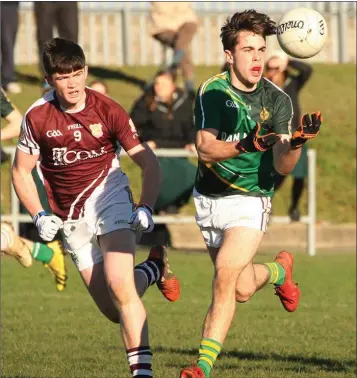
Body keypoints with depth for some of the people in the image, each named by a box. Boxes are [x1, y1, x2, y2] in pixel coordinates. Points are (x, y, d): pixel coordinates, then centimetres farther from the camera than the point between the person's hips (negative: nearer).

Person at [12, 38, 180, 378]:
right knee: (113, 309, 4)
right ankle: (155, 267, 34)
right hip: (70, 218, 3)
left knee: (118, 285, -25)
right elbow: (21, 171, 5)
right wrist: (39, 216, -8)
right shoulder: (37, 117, -6)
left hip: (109, 197, -3)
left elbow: (149, 163, -4)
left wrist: (146, 208, -18)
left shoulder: (108, 111, -9)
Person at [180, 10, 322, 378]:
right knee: (241, 290, 10)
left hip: (250, 200, -2)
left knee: (225, 275, -22)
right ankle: (278, 271, 45)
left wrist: (296, 143, -34)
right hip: (209, 198, 2)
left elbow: (283, 166, -13)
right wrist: (246, 146, -39)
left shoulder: (277, 100, -8)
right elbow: (205, 149, -21)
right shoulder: (212, 92, -10)